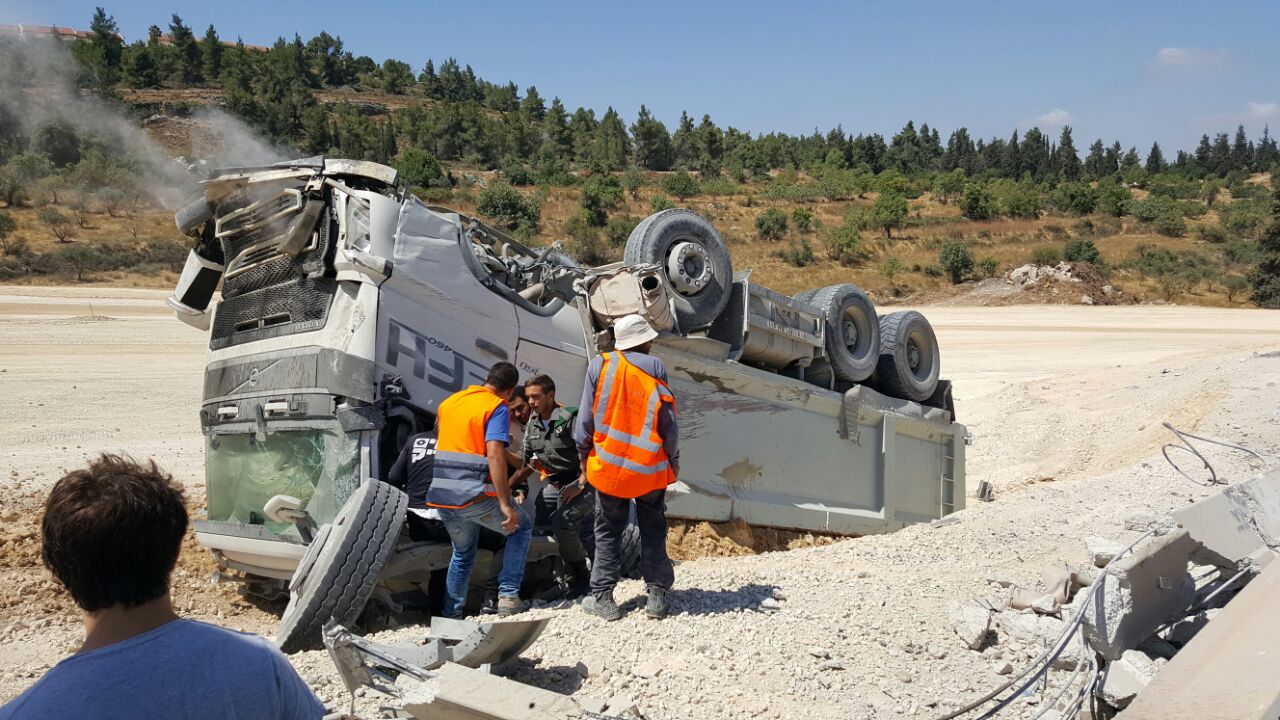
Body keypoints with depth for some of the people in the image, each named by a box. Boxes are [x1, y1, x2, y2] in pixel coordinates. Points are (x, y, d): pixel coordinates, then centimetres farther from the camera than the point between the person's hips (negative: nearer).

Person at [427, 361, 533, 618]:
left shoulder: (448, 402, 15)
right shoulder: (497, 408, -7)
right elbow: (494, 456, -19)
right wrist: (505, 504, -20)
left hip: (441, 497, 6)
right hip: (476, 496, -6)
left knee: (462, 553, 25)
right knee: (521, 528, 17)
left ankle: (451, 615, 25)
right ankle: (508, 594, 6)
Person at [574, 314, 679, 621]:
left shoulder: (599, 365, -4)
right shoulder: (655, 368, -5)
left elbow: (585, 418, -2)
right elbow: (667, 422, -4)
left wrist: (584, 457, 10)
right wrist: (674, 461, 7)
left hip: (609, 466, 0)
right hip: (651, 467, 0)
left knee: (608, 532, 11)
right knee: (653, 531, 12)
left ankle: (603, 597, 9)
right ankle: (656, 596, 11)